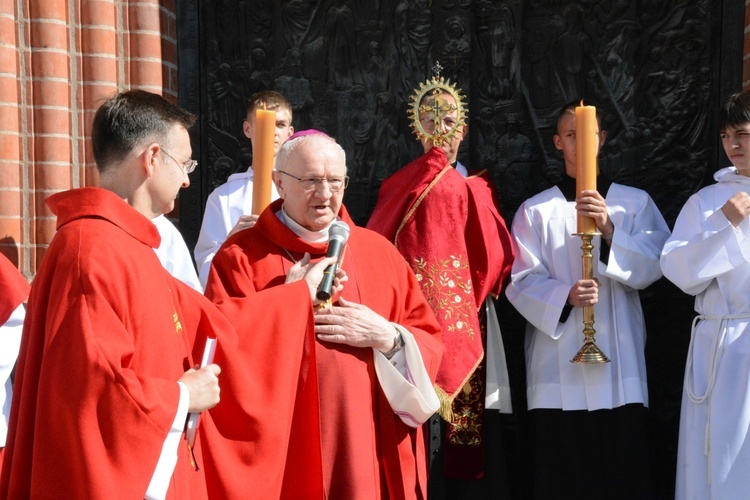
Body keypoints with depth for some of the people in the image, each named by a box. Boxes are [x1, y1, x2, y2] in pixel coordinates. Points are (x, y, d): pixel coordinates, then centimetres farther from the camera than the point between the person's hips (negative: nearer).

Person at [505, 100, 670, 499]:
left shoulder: (635, 202, 9)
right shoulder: (535, 210, 6)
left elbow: (653, 266, -5)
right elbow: (521, 282, -2)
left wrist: (609, 230, -19)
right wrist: (564, 297, -20)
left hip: (619, 359, 1)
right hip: (557, 364, 0)